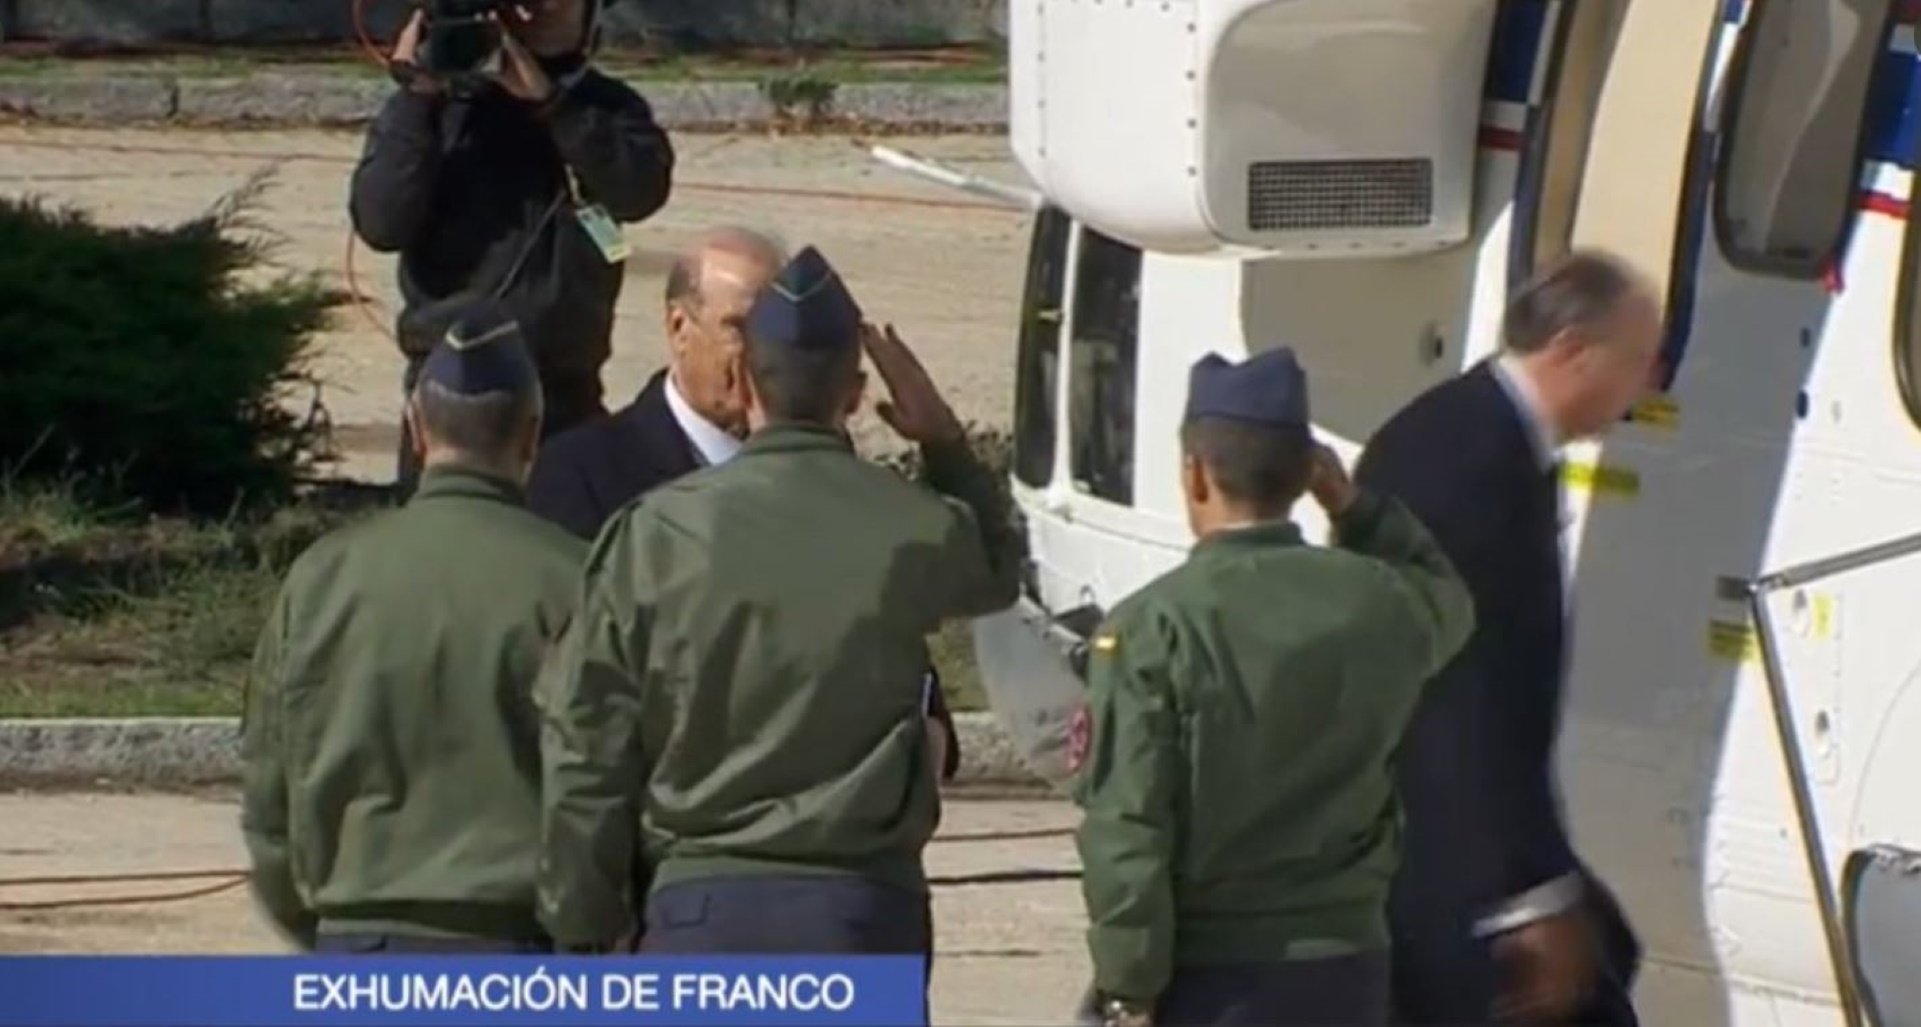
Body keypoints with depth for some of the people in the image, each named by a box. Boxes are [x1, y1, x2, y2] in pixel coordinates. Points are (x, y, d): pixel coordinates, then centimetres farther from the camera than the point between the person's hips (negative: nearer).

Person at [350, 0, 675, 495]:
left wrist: (549, 101, -20)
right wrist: (417, 99, -16)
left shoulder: (607, 108, 7)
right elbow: (382, 223, -10)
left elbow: (643, 188, -13)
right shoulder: (435, 106, 1)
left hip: (566, 397, 2)